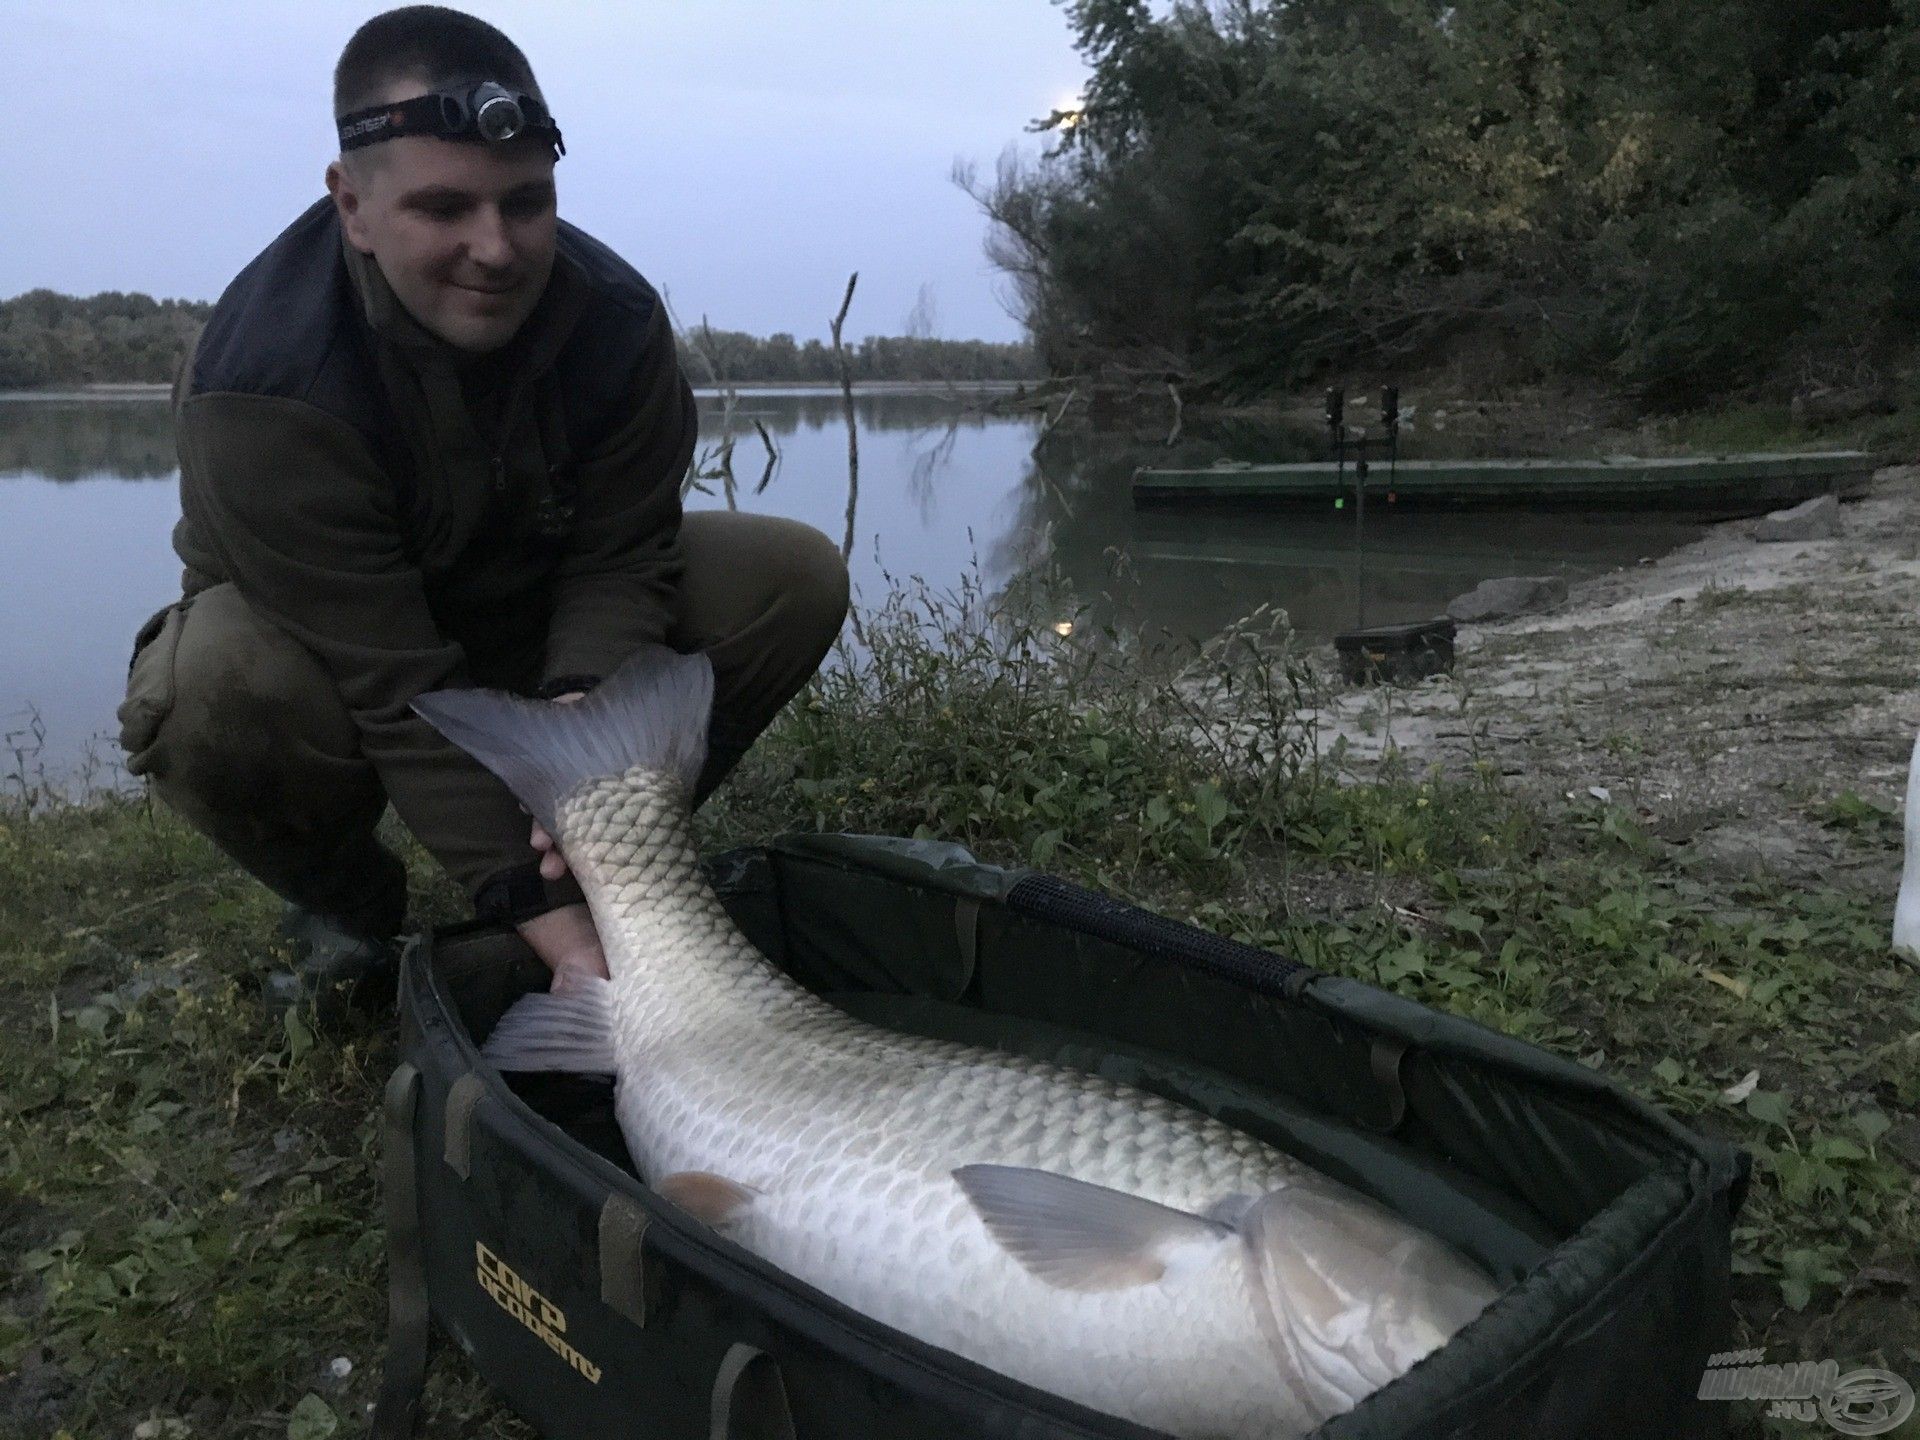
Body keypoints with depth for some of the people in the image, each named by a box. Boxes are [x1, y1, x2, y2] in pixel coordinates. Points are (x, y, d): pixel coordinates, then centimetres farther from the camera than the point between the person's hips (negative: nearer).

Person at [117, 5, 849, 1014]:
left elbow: (620, 560, -18)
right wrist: (546, 914, -40)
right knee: (203, 694, -39)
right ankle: (345, 909, -4)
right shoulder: (257, 383, -33)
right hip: (324, 644, -3)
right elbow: (398, 694, -36)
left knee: (795, 576, -16)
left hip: (542, 628, 4)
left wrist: (580, 704, -40)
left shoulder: (618, 316, -19)